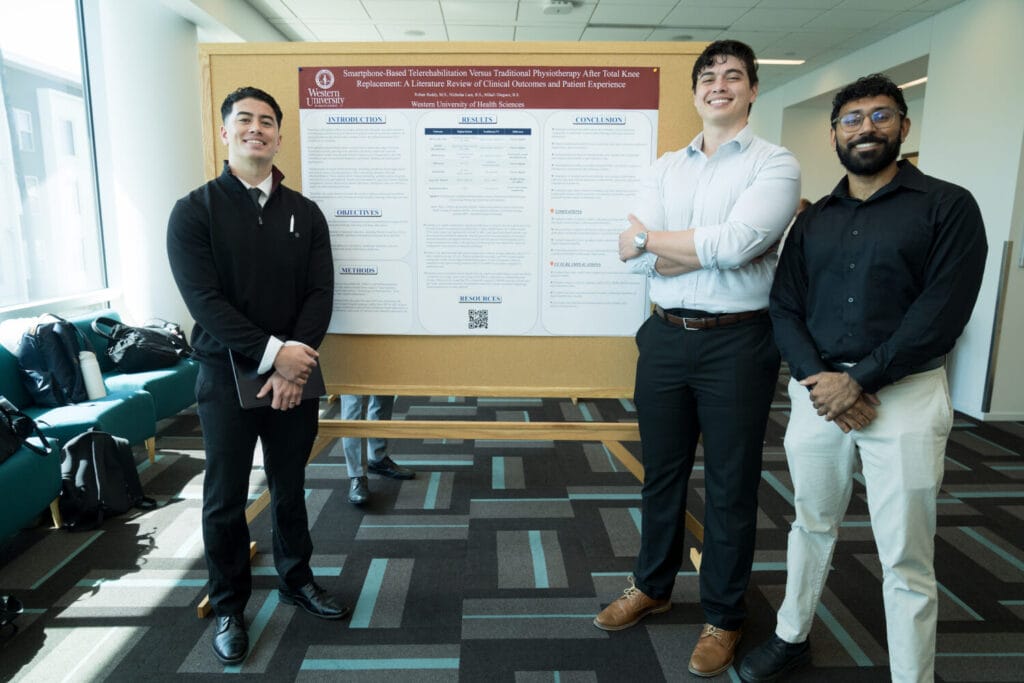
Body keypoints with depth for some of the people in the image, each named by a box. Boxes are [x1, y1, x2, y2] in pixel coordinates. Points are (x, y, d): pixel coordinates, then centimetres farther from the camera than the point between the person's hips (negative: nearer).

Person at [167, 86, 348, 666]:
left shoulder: (305, 213, 5)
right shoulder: (194, 212, -3)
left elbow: (321, 293, -3)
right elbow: (204, 299, -13)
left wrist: (295, 362, -16)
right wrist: (272, 353, -20)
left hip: (296, 374, 2)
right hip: (227, 377, -2)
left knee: (291, 488, 15)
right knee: (226, 499, 9)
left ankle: (297, 578, 36)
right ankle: (229, 606, 28)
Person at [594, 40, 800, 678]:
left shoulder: (776, 164, -3)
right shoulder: (665, 168, 10)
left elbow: (736, 243, -20)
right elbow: (637, 257, -3)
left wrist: (650, 239, -8)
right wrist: (713, 248, -13)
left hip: (737, 342, -4)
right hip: (665, 337, 4)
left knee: (731, 485, 9)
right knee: (662, 471, 16)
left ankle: (724, 617, 29)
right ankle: (652, 586, 38)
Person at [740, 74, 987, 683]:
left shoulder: (948, 207, -1)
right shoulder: (814, 219, 12)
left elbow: (941, 313, -11)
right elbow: (785, 307, 4)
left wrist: (858, 381, -16)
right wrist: (817, 379, -12)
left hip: (904, 395, -4)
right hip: (817, 389, 4)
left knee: (906, 558, 3)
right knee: (812, 524, 17)